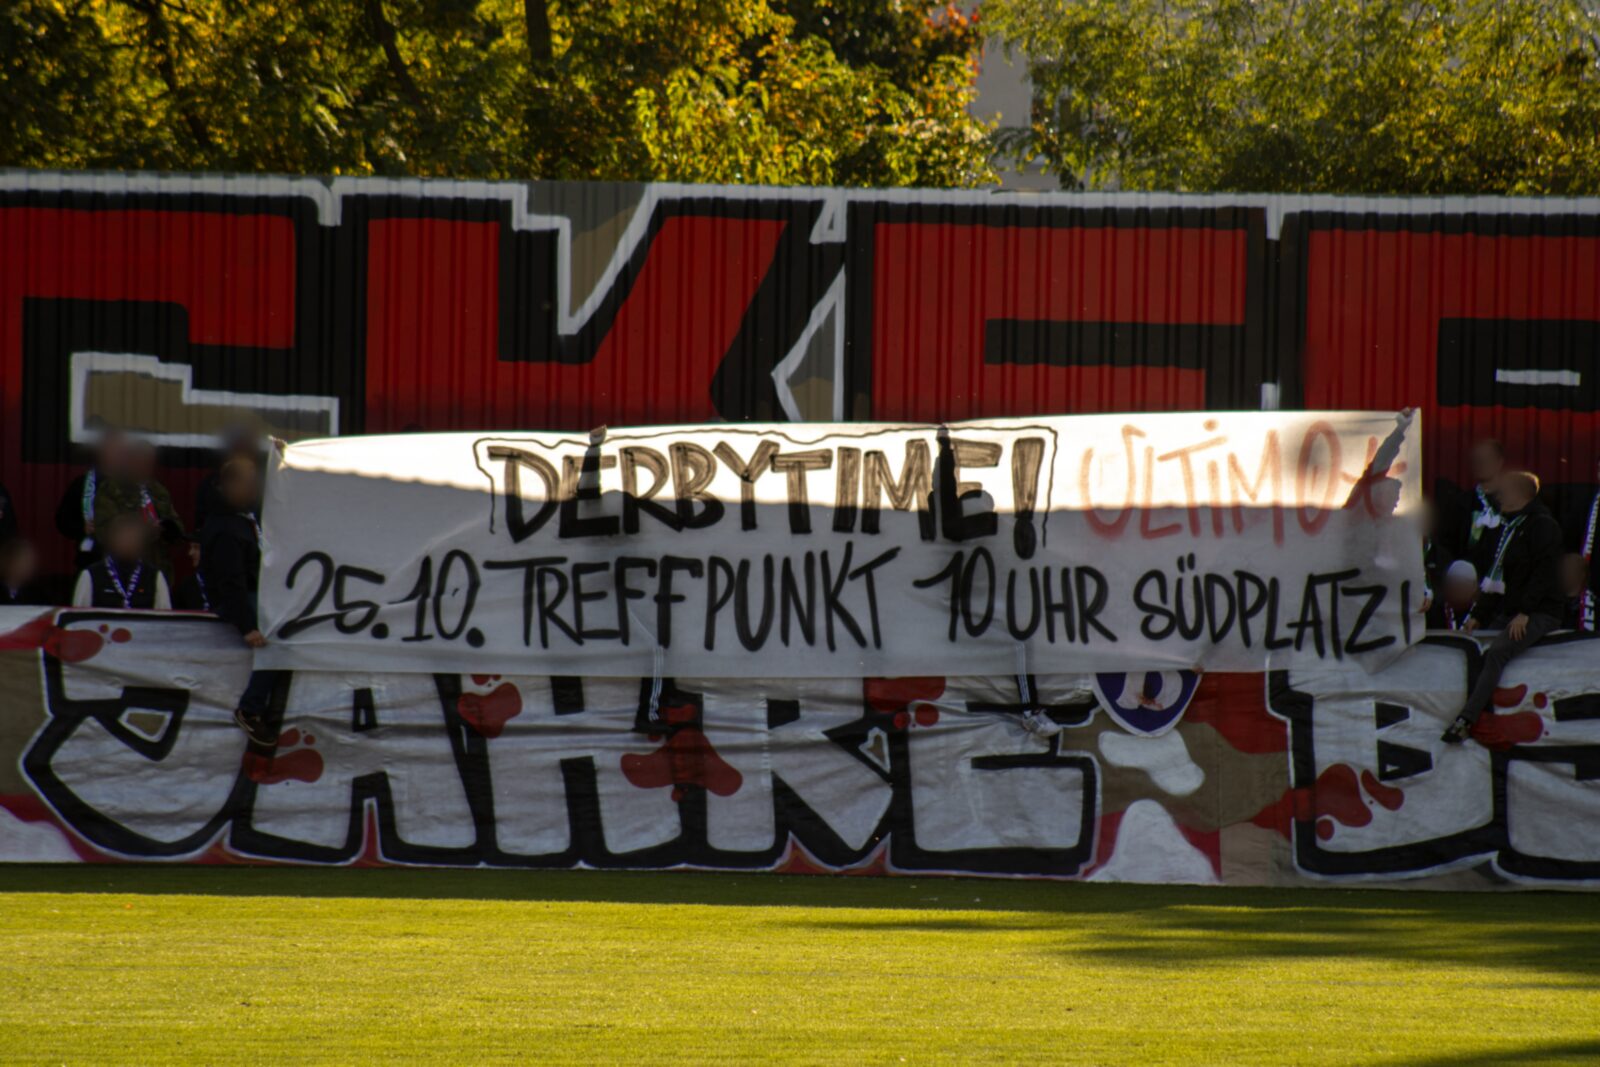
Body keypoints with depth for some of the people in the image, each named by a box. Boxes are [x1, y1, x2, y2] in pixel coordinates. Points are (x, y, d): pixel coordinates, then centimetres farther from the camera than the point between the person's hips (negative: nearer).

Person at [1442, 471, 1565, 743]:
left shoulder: (1542, 525, -7)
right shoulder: (1509, 527, 21)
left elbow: (1544, 573, -15)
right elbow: (1495, 576, 22)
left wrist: (1524, 613, -21)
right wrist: (1479, 614, 13)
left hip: (1539, 614, -10)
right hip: (1505, 613, 10)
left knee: (1497, 652, -29)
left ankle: (1466, 720, -39)